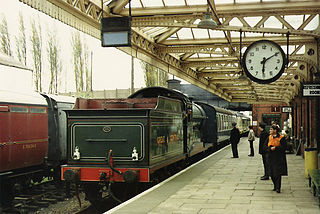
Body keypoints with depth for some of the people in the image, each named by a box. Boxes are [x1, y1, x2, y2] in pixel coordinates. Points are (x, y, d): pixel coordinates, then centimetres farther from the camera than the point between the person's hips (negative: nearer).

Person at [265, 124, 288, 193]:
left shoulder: (281, 138, -6)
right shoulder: (269, 137, 9)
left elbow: (284, 147, -10)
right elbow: (266, 146, 9)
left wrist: (275, 148, -17)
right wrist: (270, 148, -11)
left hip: (279, 158, -5)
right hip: (271, 158, 5)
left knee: (278, 173, -9)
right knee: (272, 173, 6)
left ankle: (278, 187, -6)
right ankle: (275, 186, 22)